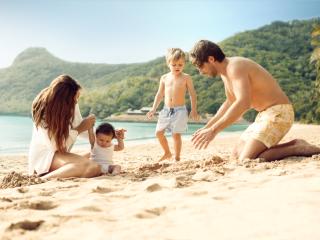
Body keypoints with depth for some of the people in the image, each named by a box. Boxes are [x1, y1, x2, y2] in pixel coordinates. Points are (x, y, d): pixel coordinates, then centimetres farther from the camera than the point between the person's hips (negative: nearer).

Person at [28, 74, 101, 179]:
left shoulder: (71, 104, -4)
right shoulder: (43, 109, -20)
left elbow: (79, 126, 11)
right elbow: (54, 145, -21)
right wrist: (79, 129, -16)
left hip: (60, 154, 8)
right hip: (43, 156, -8)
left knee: (95, 168, -15)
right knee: (85, 165, -32)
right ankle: (43, 179, -26)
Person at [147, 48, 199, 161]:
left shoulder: (186, 78, -2)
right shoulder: (164, 78, 8)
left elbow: (192, 94, 0)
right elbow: (159, 94, 15)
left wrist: (193, 109, -7)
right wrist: (153, 109, 9)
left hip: (180, 110, -4)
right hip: (166, 110, 4)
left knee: (176, 134, -6)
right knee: (159, 132, 3)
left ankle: (177, 157, 8)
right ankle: (167, 153, 23)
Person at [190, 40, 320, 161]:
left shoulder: (235, 67, -20)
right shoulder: (225, 72, 11)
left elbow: (243, 103, -35)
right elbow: (230, 102, 26)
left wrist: (213, 130, -35)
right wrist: (207, 127, 22)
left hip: (278, 112, -10)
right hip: (265, 114, 10)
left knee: (246, 159, -21)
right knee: (237, 153, 12)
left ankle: (296, 148, -8)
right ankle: (293, 145, 11)